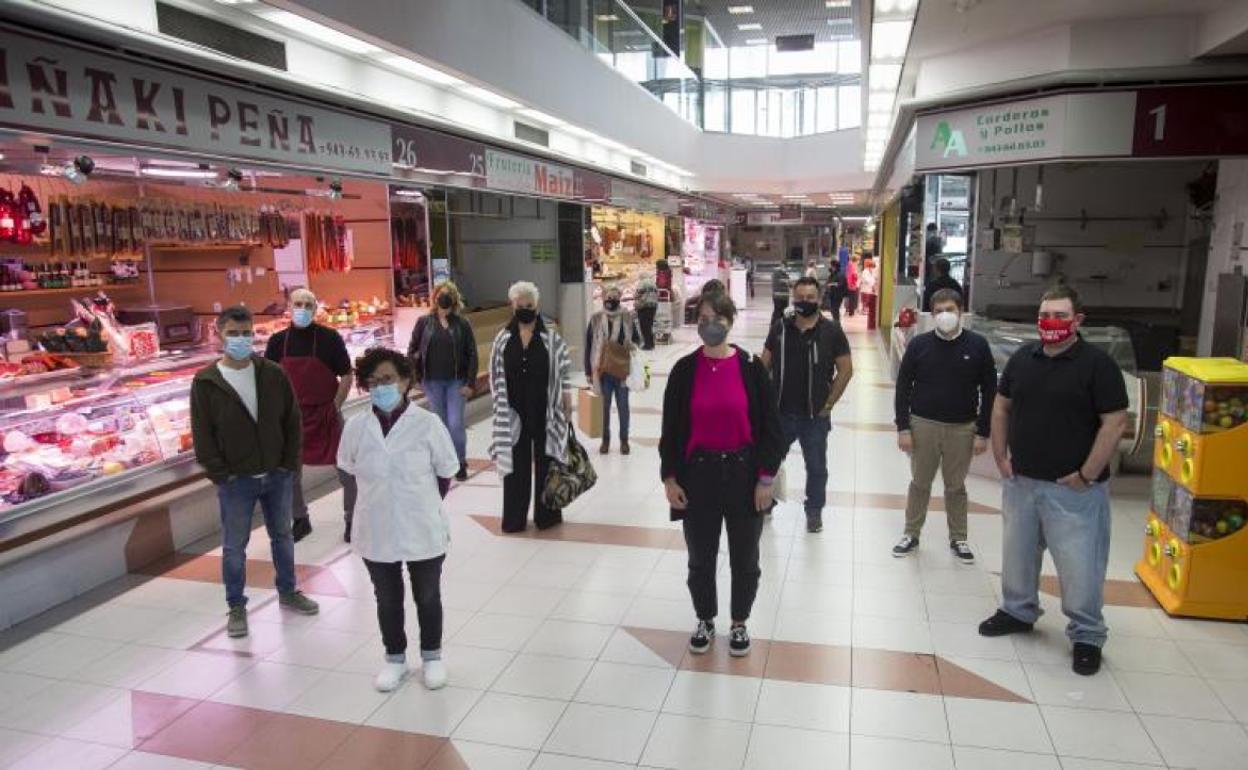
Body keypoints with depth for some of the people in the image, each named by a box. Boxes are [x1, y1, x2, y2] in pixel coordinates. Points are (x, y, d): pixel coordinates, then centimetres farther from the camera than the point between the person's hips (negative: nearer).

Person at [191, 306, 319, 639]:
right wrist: (221, 474, -10)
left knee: (282, 535, 18)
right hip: (235, 482, -2)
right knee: (234, 546, 9)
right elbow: (202, 435, -6)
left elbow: (293, 420, 1)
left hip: (277, 475, 2)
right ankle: (236, 606, 25)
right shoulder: (205, 383, -9)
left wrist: (290, 463, -3)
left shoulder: (273, 374, -4)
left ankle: (288, 592, 36)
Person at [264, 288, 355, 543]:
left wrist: (335, 406, -7)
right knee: (290, 472, 12)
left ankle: (352, 519, 17)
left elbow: (346, 375, -3)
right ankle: (300, 520, 30)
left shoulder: (330, 337, -7)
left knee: (346, 469, 1)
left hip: (326, 414, -3)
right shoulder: (278, 341, 0)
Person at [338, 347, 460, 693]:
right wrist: (382, 498, 9)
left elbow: (445, 474, -3)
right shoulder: (356, 427, -8)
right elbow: (351, 471, 9)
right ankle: (395, 658, 39)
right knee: (387, 600, 18)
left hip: (423, 531, -2)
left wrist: (422, 503, 6)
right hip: (377, 532, 2)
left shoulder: (428, 423, -15)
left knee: (427, 597, 17)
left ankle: (431, 656, 38)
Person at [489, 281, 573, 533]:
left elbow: (564, 374, -2)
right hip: (514, 412, 2)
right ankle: (514, 518, 17)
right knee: (516, 463, 8)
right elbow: (496, 376, 6)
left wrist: (568, 410, -4)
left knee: (546, 461, 8)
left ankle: (547, 513, 21)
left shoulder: (551, 338, -3)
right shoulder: (503, 339, 2)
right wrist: (499, 408, 3)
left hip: (545, 411, -1)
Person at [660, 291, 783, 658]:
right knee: (700, 558, 14)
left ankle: (739, 624, 34)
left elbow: (769, 425, -3)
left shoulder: (751, 368, -6)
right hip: (698, 473, 1)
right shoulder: (684, 370, -3)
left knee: (744, 559, 13)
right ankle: (705, 622, 36)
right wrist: (669, 477, -3)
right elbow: (671, 428, 1)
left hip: (743, 472, -1)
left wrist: (766, 477, -6)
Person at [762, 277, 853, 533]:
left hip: (815, 416, -1)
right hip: (779, 412, 2)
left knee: (816, 467, 12)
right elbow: (764, 366, 7)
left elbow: (846, 370, -2)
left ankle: (814, 512, 30)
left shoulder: (832, 332, -6)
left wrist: (829, 403, -5)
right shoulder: (780, 327, 0)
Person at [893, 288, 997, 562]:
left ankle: (958, 539, 28)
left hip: (962, 429, 0)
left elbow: (989, 392, 0)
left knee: (956, 486, 13)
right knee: (919, 483, 12)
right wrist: (903, 427, -5)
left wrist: (982, 433, -3)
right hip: (923, 426, 0)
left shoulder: (977, 345, -3)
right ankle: (911, 535, 26)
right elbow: (903, 387, 0)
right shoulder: (919, 344, -3)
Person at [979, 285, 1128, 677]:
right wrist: (1000, 456, 6)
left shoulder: (1097, 364, -11)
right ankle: (1018, 611, 38)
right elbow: (1001, 407, 15)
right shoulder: (1022, 358, 5)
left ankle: (1087, 635, 19)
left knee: (1080, 563, 1)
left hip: (1073, 488, -5)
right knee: (1018, 552, 18)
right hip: (1021, 481, 6)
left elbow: (1115, 423, -14)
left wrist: (1087, 475, -15)